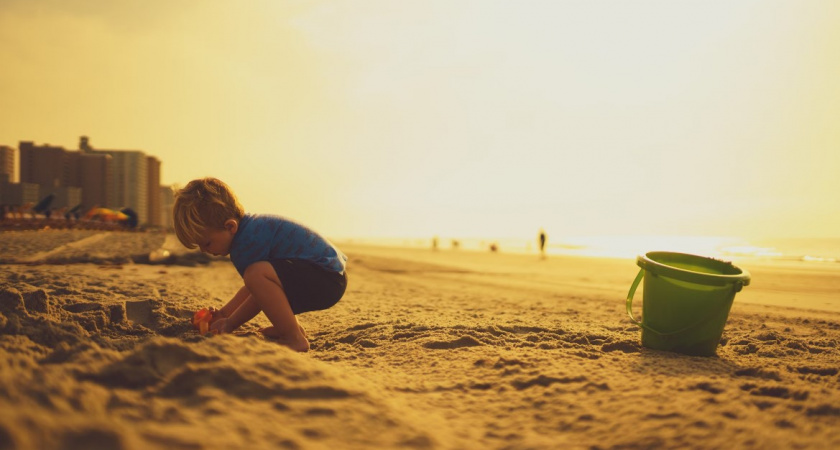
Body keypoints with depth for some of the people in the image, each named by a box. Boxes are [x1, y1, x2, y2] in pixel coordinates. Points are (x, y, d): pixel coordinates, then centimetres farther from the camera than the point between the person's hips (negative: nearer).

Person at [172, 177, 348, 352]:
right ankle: (292, 326, 17)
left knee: (257, 274, -32)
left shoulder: (248, 242, -20)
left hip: (327, 280, -12)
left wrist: (230, 323, 0)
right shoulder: (251, 227, 13)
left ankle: (294, 339, -17)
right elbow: (252, 287, 25)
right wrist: (224, 312, 22)